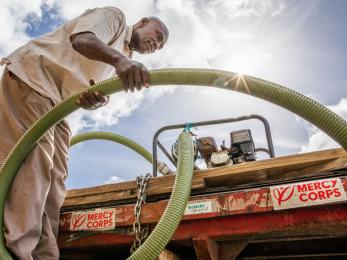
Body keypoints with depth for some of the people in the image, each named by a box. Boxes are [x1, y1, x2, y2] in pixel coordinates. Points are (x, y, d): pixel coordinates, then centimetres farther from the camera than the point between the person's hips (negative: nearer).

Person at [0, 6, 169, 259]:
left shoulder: (123, 59, 21)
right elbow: (81, 39, -22)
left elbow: (85, 95, 5)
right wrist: (119, 59, -42)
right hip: (30, 78, -9)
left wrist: (95, 100, -20)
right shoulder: (115, 16, 1)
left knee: (54, 180, -2)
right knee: (33, 161, -23)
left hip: (56, 108, 9)